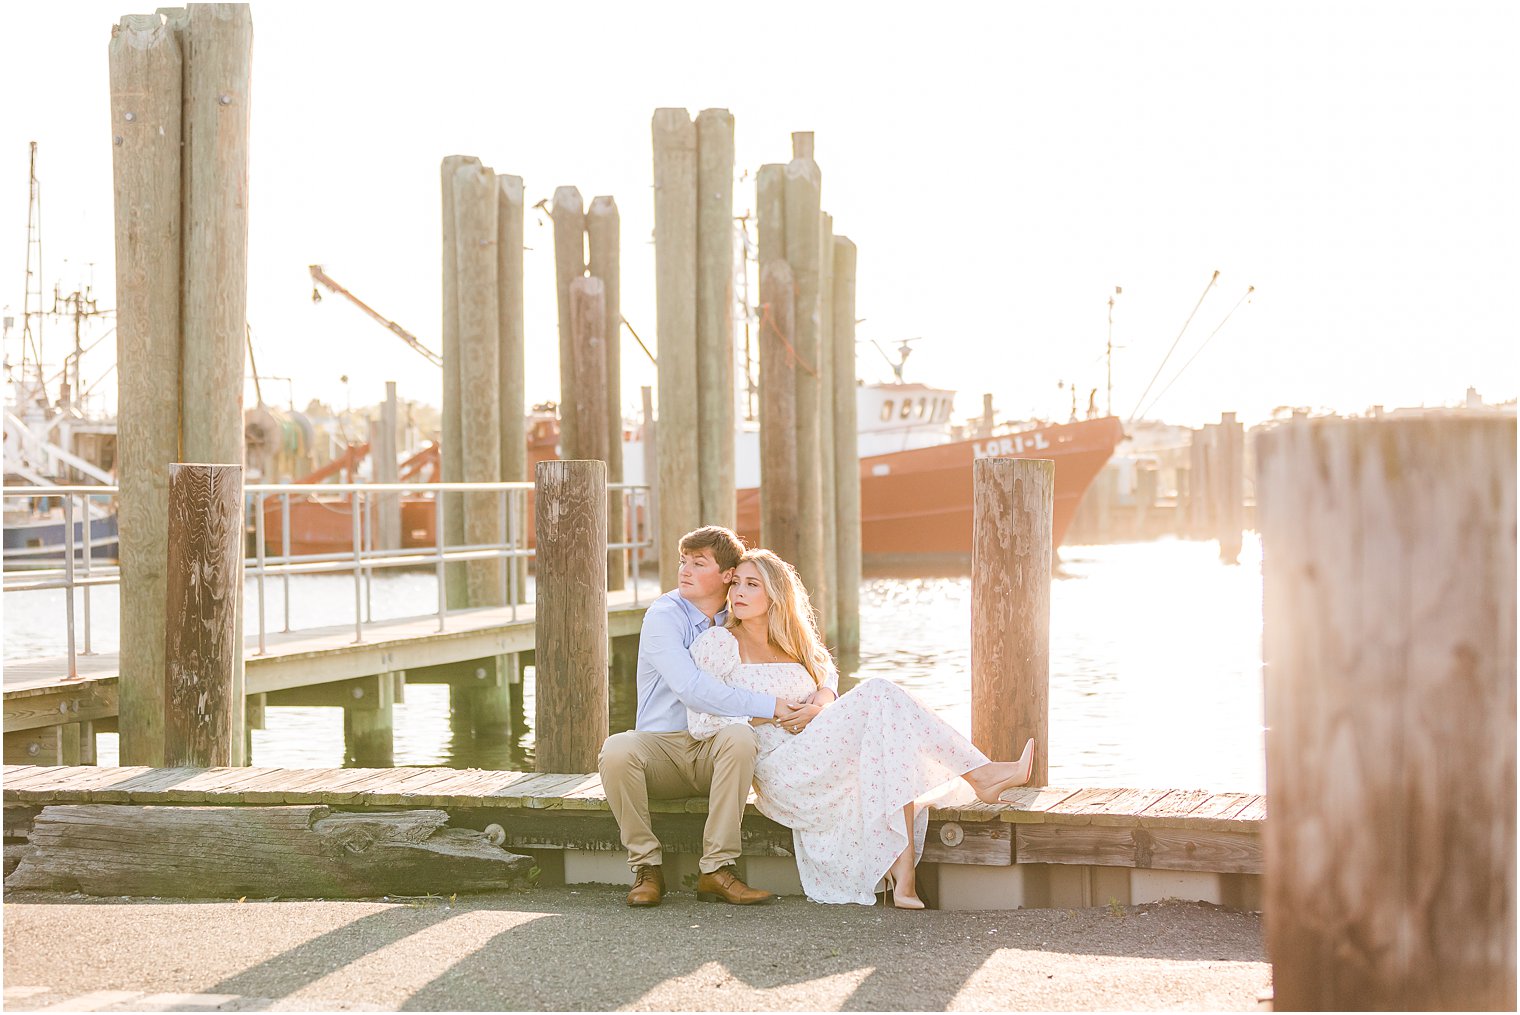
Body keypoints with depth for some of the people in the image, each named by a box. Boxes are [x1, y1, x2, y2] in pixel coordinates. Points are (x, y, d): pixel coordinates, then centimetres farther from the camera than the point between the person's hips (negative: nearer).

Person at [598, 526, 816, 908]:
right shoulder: (665, 615, -8)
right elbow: (691, 689, -22)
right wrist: (768, 706, -25)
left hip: (714, 752, 2)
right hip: (661, 745, -2)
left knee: (740, 737, -33)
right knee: (616, 751, -35)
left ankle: (717, 869, -29)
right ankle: (647, 867, -19)